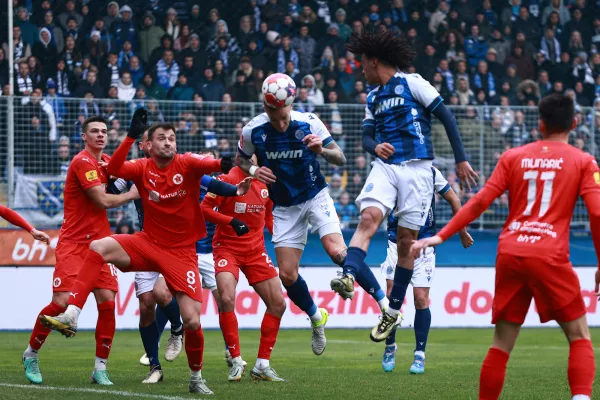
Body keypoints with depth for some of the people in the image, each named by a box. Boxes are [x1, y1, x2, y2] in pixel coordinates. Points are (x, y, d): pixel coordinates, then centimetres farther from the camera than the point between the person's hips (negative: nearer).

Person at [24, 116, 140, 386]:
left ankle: (100, 368, 1)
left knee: (107, 301, -6)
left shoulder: (106, 161, 12)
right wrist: (132, 194, -4)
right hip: (73, 244, -6)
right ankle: (31, 354, 11)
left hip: (99, 242, 6)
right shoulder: (83, 162, -13)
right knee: (62, 301, -12)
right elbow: (103, 201, -16)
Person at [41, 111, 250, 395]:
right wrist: (131, 136, -31)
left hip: (182, 252, -2)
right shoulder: (143, 168, -2)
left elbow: (207, 164, -30)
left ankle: (196, 378, 16)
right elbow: (114, 169, -21)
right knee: (99, 247, -25)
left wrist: (222, 164, -54)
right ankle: (70, 317, -28)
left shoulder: (187, 164, -8)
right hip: (148, 243, 2)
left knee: (192, 321, -9)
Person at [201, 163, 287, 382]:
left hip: (256, 249, 6)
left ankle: (262, 365, 12)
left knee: (278, 304, 1)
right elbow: (204, 209, -14)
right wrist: (232, 221, -26)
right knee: (227, 298, -25)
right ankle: (236, 361, -10)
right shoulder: (229, 179, -12)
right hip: (227, 247, -6)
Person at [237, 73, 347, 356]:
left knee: (336, 251, -26)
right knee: (287, 274, -2)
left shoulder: (309, 123, -17)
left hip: (315, 196, -2)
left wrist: (322, 150, -34)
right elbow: (240, 161, 7)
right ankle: (316, 318, 25)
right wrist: (253, 170, -16)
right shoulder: (253, 131, -12)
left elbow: (340, 159, -13)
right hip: (284, 207, 2)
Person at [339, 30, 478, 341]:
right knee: (368, 218, -23)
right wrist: (374, 146, -8)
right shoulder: (373, 97, 19)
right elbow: (366, 135, 18)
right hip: (385, 167, 4)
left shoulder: (412, 83, -1)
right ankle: (349, 276, -45)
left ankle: (393, 312, 9)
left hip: (416, 169, -4)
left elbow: (446, 117, -2)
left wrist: (461, 160, -6)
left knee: (406, 240, 0)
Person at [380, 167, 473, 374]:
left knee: (421, 299, -5)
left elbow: (454, 200, 8)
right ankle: (390, 347, 15)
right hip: (397, 243, 1)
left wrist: (462, 232, 16)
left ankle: (420, 356, 4)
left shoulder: (430, 173, -5)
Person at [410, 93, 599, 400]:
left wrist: (441, 237, 6)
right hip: (549, 256, -3)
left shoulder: (513, 157, 11)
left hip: (509, 254, 3)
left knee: (502, 343, 11)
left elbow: (479, 202, 4)